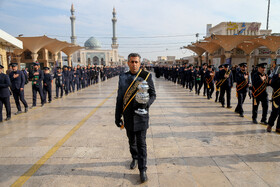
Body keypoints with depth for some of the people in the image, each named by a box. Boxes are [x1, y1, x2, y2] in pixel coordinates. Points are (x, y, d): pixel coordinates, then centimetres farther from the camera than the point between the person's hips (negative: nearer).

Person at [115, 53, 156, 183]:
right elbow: (119, 98, 5)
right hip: (128, 116, 3)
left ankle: (142, 170, 12)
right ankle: (135, 158, 45)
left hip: (141, 115, -3)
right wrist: (117, 117, 4)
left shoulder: (146, 76, -5)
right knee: (131, 140, 20)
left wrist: (146, 104, -23)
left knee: (141, 143, 0)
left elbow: (153, 94, -1)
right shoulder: (123, 78, 2)